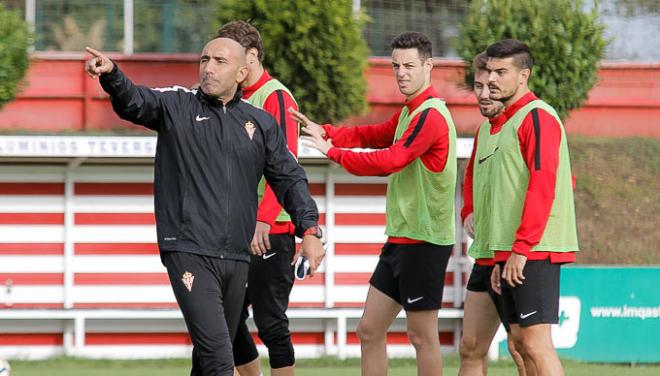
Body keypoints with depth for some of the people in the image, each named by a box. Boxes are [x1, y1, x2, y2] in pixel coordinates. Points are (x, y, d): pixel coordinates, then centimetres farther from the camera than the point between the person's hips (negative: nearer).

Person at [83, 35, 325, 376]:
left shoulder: (261, 124, 13)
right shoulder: (175, 106, 3)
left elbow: (289, 179, 14)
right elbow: (133, 102, -15)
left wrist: (309, 229, 2)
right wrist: (111, 74, -36)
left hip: (236, 258, 5)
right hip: (189, 253, -4)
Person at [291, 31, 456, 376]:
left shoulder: (430, 115, -16)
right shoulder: (408, 113, 16)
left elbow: (390, 161, -23)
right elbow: (373, 135, 18)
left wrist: (334, 152, -17)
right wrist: (325, 132, 2)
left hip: (424, 240, -10)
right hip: (400, 238, 10)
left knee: (422, 336, -4)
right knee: (370, 330, 10)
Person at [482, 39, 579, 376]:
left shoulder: (537, 117, -9)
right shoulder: (509, 123, 21)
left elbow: (542, 186, -18)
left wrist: (522, 248, -22)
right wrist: (501, 257, 21)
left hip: (534, 254, -10)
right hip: (513, 255, 10)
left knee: (536, 343, -13)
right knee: (520, 343, 8)